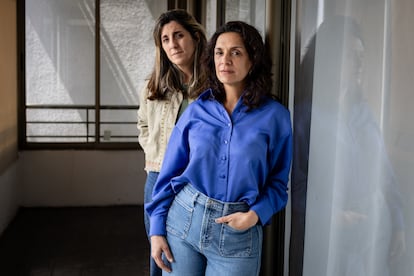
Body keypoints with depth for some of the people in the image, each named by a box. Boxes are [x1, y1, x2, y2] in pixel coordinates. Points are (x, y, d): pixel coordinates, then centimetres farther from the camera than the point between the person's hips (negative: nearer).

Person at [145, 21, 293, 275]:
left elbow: (278, 181, 1)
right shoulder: (197, 110, 1)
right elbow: (170, 172, 4)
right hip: (184, 217, 2)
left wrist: (256, 214, -16)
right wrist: (157, 229, 0)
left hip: (239, 233, -1)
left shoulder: (275, 115, -3)